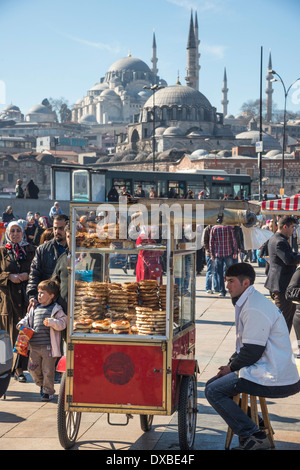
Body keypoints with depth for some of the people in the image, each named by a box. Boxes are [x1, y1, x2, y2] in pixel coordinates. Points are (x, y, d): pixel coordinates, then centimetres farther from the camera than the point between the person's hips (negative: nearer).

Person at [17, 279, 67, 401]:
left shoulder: (56, 309, -5)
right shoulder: (35, 308, 13)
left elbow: (62, 323, -12)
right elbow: (28, 319, 23)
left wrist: (52, 322, -27)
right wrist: (22, 324, 3)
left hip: (48, 346, -5)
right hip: (34, 346, 6)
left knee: (48, 370, 2)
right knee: (32, 368, 8)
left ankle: (48, 391, 17)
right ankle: (41, 384, 34)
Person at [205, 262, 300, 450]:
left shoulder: (255, 309, -19)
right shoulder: (250, 302, 14)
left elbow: (252, 352, -20)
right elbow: (245, 345, 22)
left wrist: (232, 367, -5)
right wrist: (231, 363, 10)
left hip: (275, 381, -10)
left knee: (213, 391, -11)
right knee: (213, 383, 16)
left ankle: (253, 436, -10)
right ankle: (251, 423, 17)